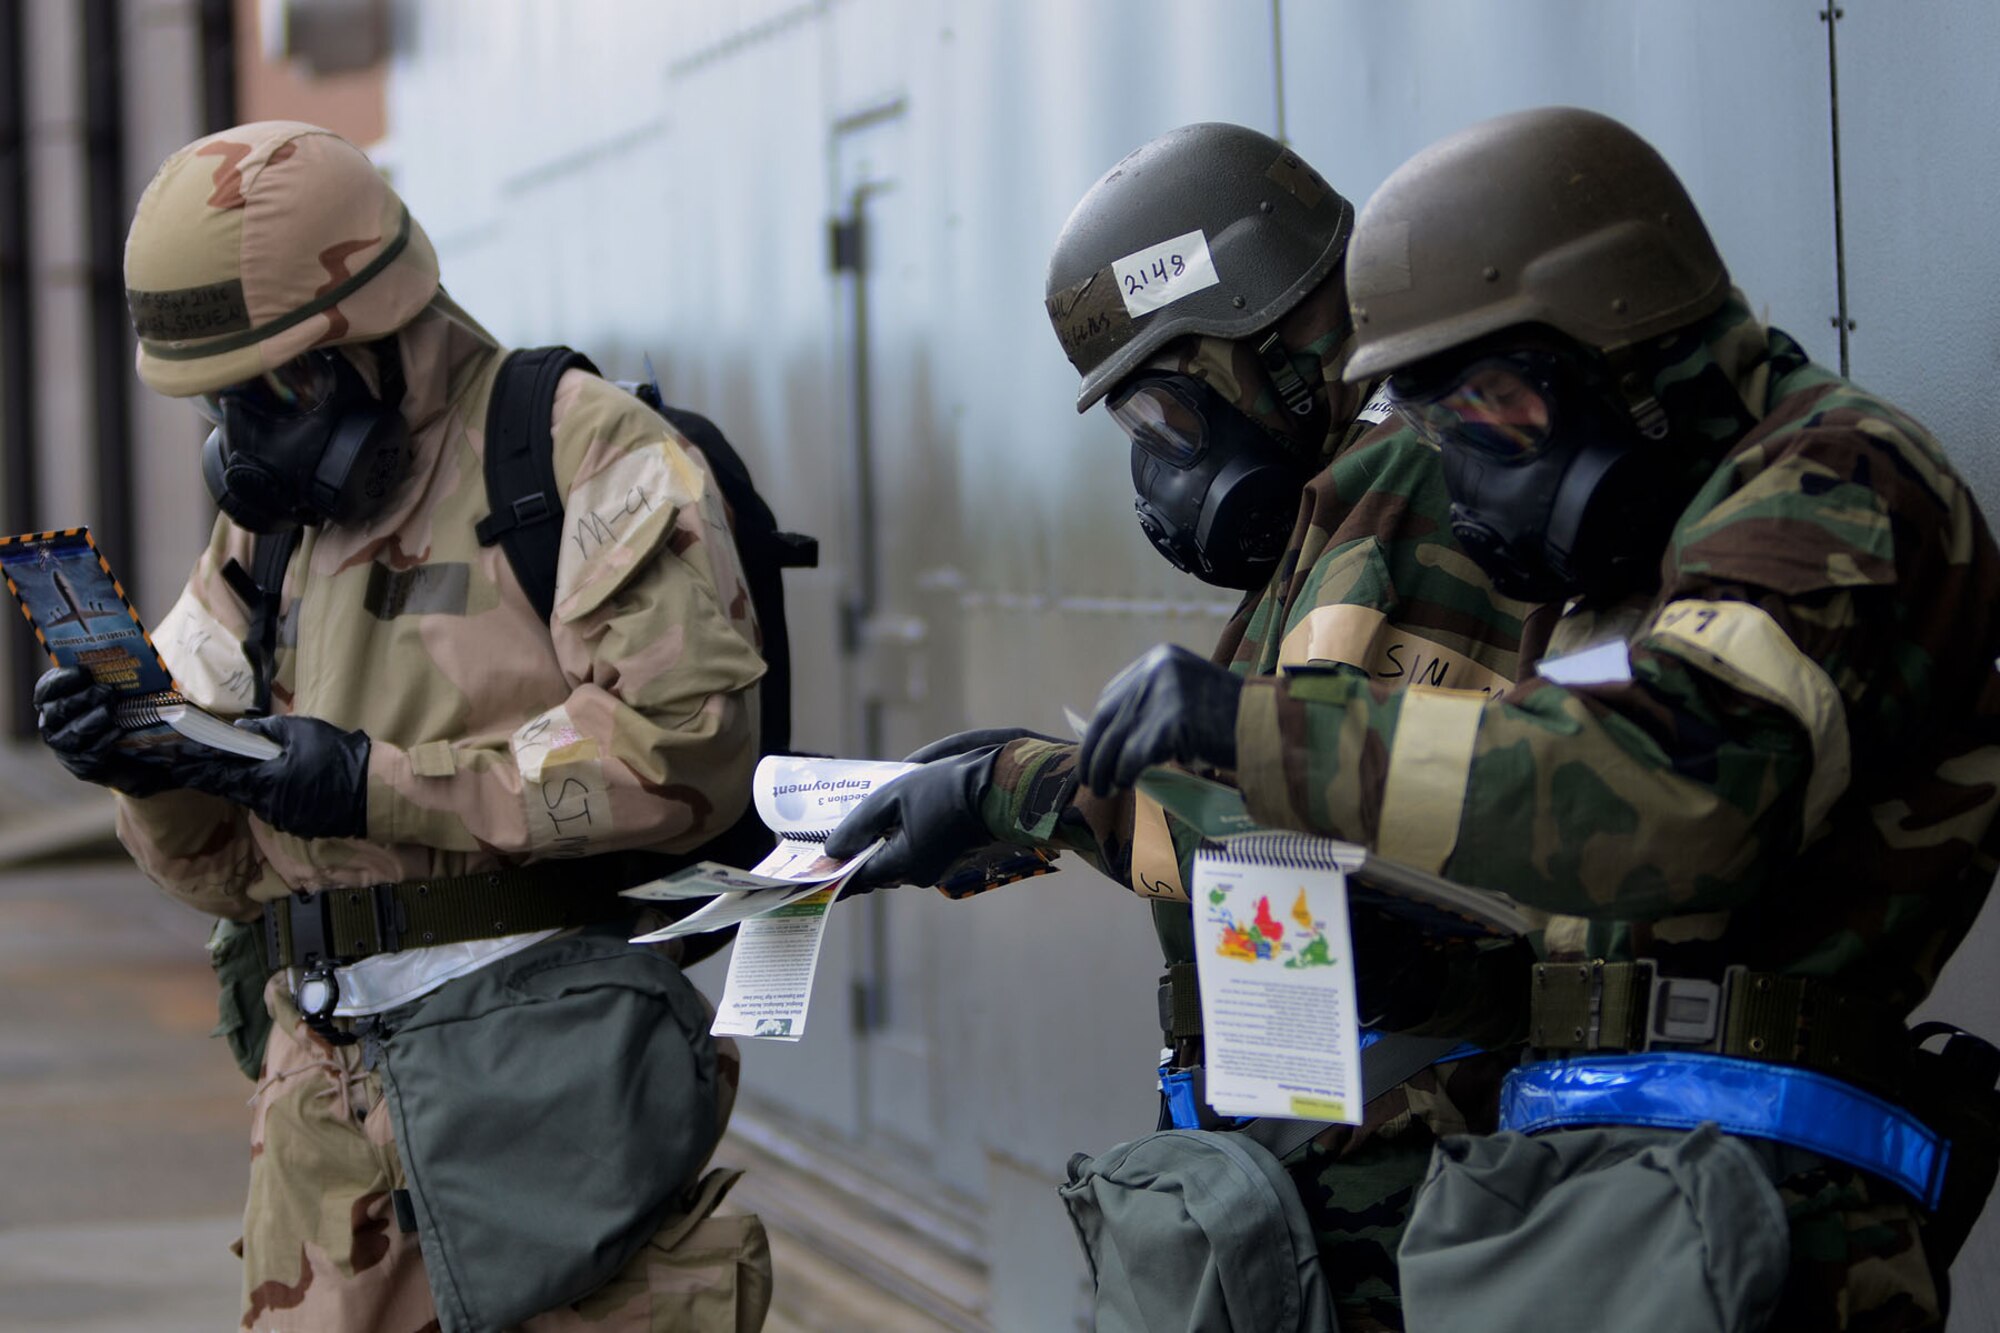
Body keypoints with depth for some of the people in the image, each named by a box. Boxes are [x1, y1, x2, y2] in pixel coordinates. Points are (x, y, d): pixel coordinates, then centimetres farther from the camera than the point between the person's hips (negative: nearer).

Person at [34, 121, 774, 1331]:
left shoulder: (586, 456, -4)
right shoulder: (271, 522, 19)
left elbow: (688, 744, -17)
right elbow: (233, 863, 19)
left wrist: (383, 784, -17)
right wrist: (152, 766, -4)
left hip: (546, 1062, -6)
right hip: (333, 1086, 6)